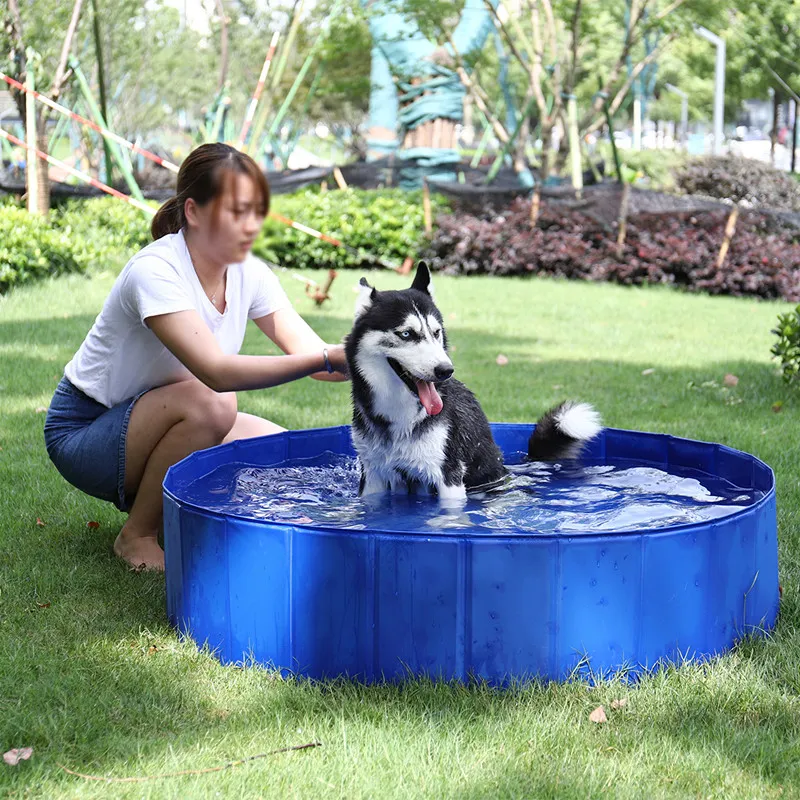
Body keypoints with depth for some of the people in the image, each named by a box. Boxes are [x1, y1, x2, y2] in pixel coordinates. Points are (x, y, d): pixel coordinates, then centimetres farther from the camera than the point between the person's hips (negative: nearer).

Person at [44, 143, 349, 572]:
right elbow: (217, 372, -40)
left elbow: (309, 349, -13)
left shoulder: (249, 273, -5)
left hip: (157, 425, 7)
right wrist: (328, 358, -48)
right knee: (209, 404, -34)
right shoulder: (155, 271, -28)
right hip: (83, 433, -7)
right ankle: (137, 536, -13)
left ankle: (146, 498, 10)